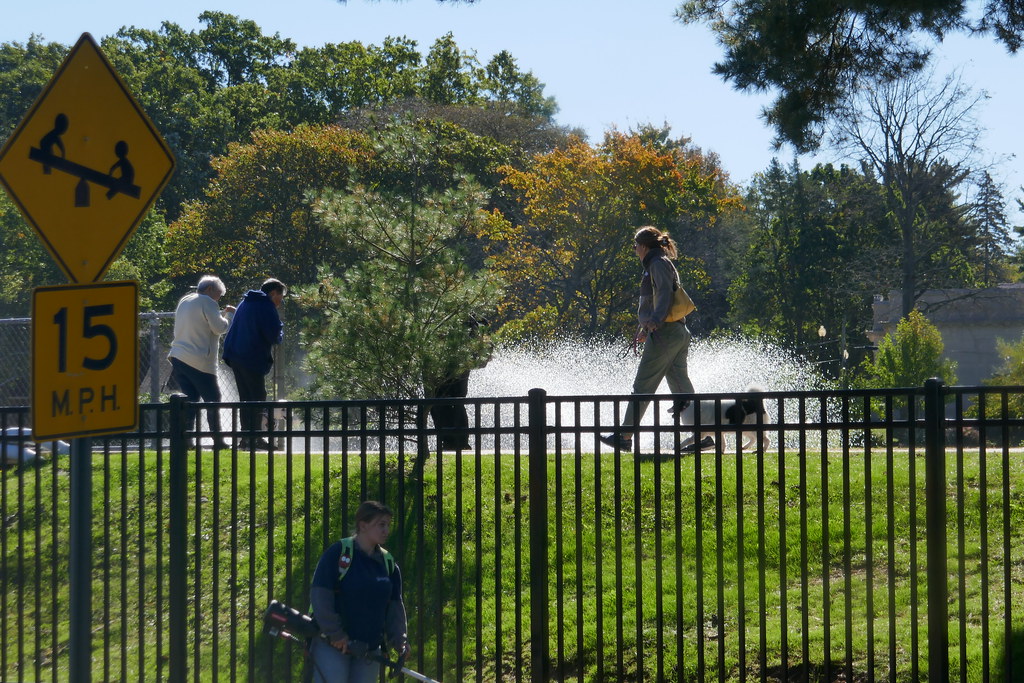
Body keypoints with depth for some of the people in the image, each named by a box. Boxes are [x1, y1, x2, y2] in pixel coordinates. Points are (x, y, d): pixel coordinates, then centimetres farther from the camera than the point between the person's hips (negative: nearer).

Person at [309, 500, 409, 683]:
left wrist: (399, 640, -3)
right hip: (332, 646, -6)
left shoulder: (388, 563, 9)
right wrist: (335, 634, -16)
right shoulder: (338, 553, -10)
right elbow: (320, 595, -13)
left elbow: (395, 605, 11)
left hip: (370, 646, 6)